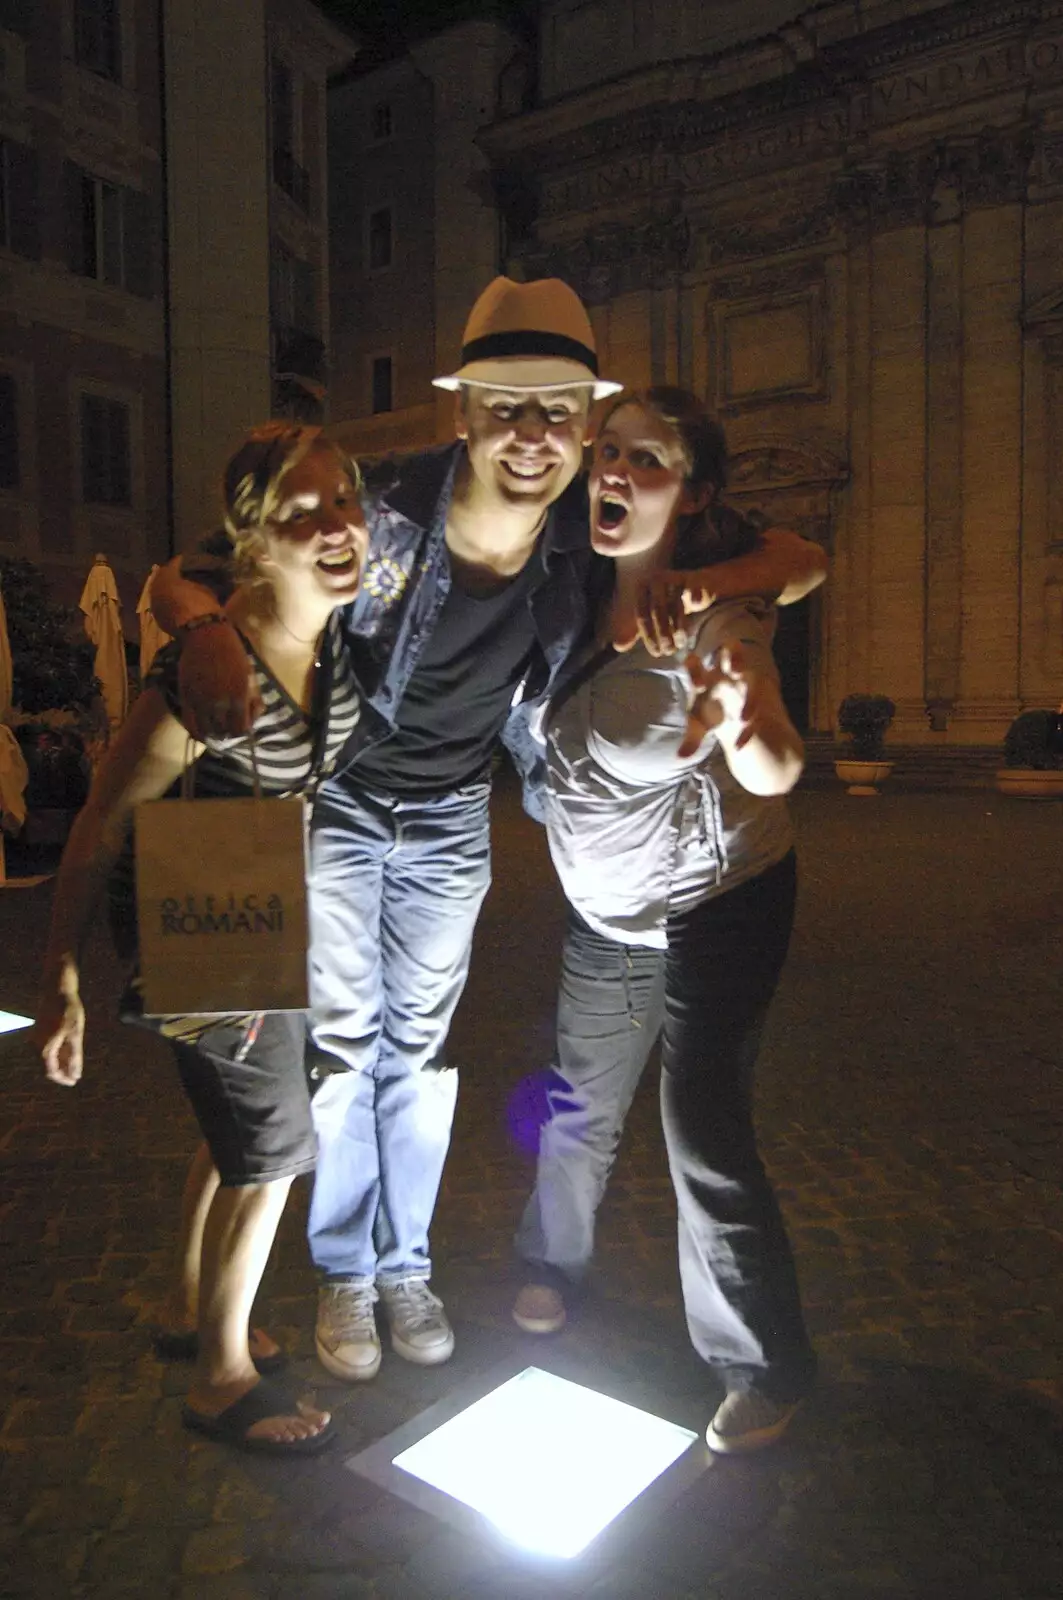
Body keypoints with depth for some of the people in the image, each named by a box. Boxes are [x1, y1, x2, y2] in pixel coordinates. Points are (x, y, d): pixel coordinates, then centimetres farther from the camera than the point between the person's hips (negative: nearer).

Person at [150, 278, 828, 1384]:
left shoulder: (596, 538, -20)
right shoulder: (379, 515, -28)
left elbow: (799, 560, -15)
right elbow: (177, 579, -19)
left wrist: (700, 588, -38)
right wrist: (206, 630, -44)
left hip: (452, 819, 2)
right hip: (337, 802, -2)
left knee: (421, 1045, 12)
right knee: (342, 1038, 3)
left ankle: (407, 1265, 31)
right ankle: (344, 1274, 24)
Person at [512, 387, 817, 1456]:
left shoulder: (713, 611, -23)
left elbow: (775, 771, -36)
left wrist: (747, 727, -59)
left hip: (718, 908, -5)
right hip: (603, 915, 6)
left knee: (706, 1139, -5)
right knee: (576, 1113, 17)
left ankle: (766, 1373, 19)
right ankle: (554, 1269, 47)